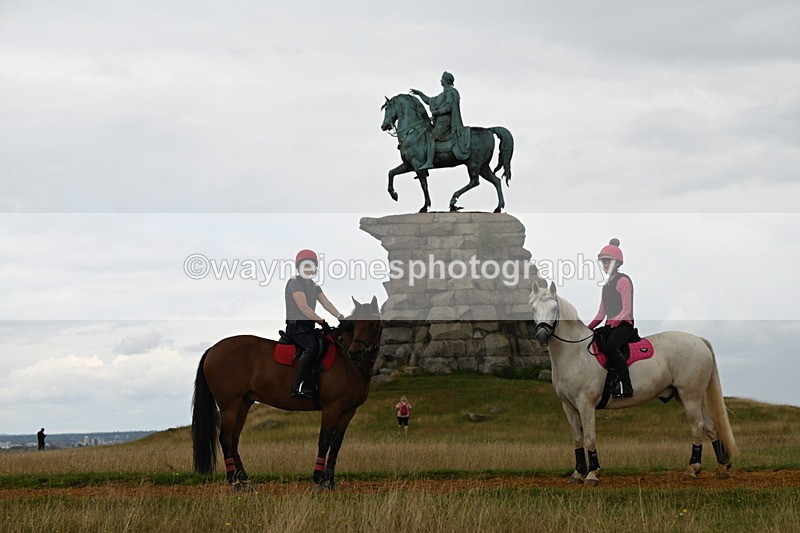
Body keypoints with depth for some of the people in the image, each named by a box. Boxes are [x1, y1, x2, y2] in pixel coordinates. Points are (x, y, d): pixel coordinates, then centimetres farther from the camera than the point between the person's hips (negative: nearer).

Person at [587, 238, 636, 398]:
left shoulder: (623, 281, -5)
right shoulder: (606, 284, 22)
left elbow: (627, 310, -13)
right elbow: (601, 313, 22)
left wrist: (615, 321, -30)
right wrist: (588, 329, 10)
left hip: (624, 325, -10)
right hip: (610, 325, 10)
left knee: (610, 346, -35)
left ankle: (627, 387, -36)